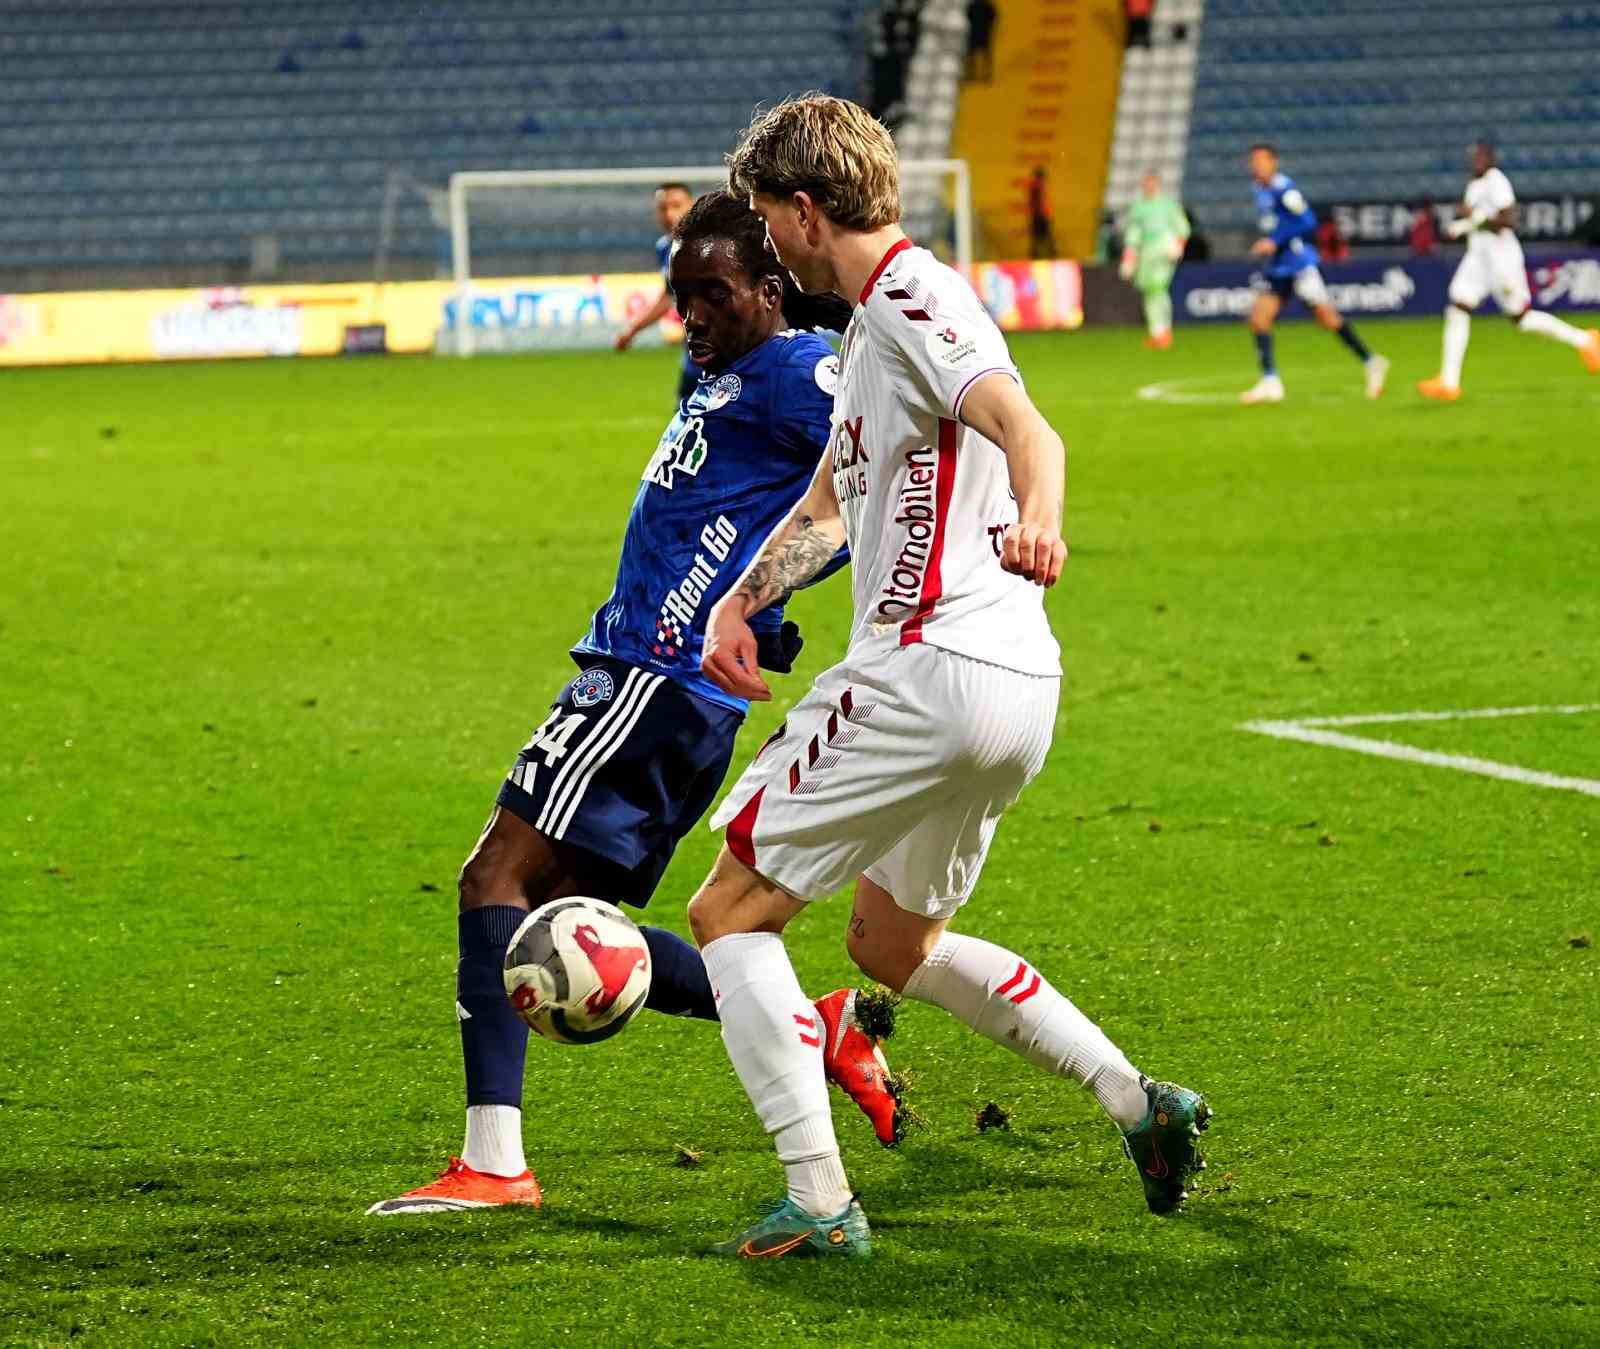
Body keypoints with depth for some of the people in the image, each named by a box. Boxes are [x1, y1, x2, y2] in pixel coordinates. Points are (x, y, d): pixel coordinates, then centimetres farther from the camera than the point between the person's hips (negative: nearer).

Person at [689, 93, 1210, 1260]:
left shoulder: (910, 301, -11)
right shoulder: (881, 318, 21)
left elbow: (1031, 433, -29)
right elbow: (830, 502, 33)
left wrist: (1036, 520, -50)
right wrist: (739, 602, 19)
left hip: (932, 672, -10)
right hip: (1014, 687, 10)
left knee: (730, 911, -3)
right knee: (893, 946, 24)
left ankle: (820, 1203, -7)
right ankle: (1140, 1103, 18)